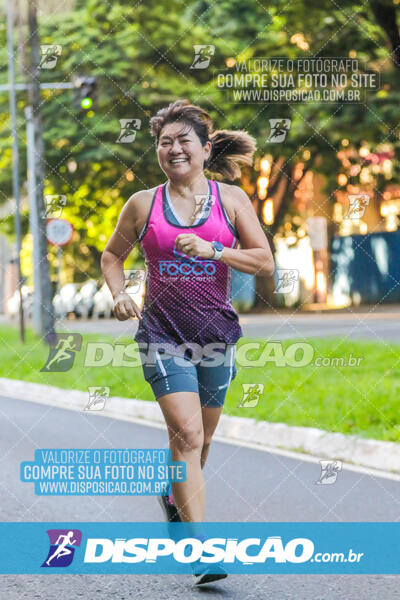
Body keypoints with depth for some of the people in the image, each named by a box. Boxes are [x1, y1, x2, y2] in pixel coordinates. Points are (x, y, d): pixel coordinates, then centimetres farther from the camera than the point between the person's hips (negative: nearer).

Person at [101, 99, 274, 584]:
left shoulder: (232, 199, 1)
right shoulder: (143, 204, 1)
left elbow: (265, 262, -4)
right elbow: (112, 256, 15)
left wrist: (212, 250, -17)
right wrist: (119, 295, -4)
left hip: (216, 332, 2)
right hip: (163, 333, -2)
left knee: (200, 438, 16)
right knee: (187, 435, -16)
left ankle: (176, 494, 48)